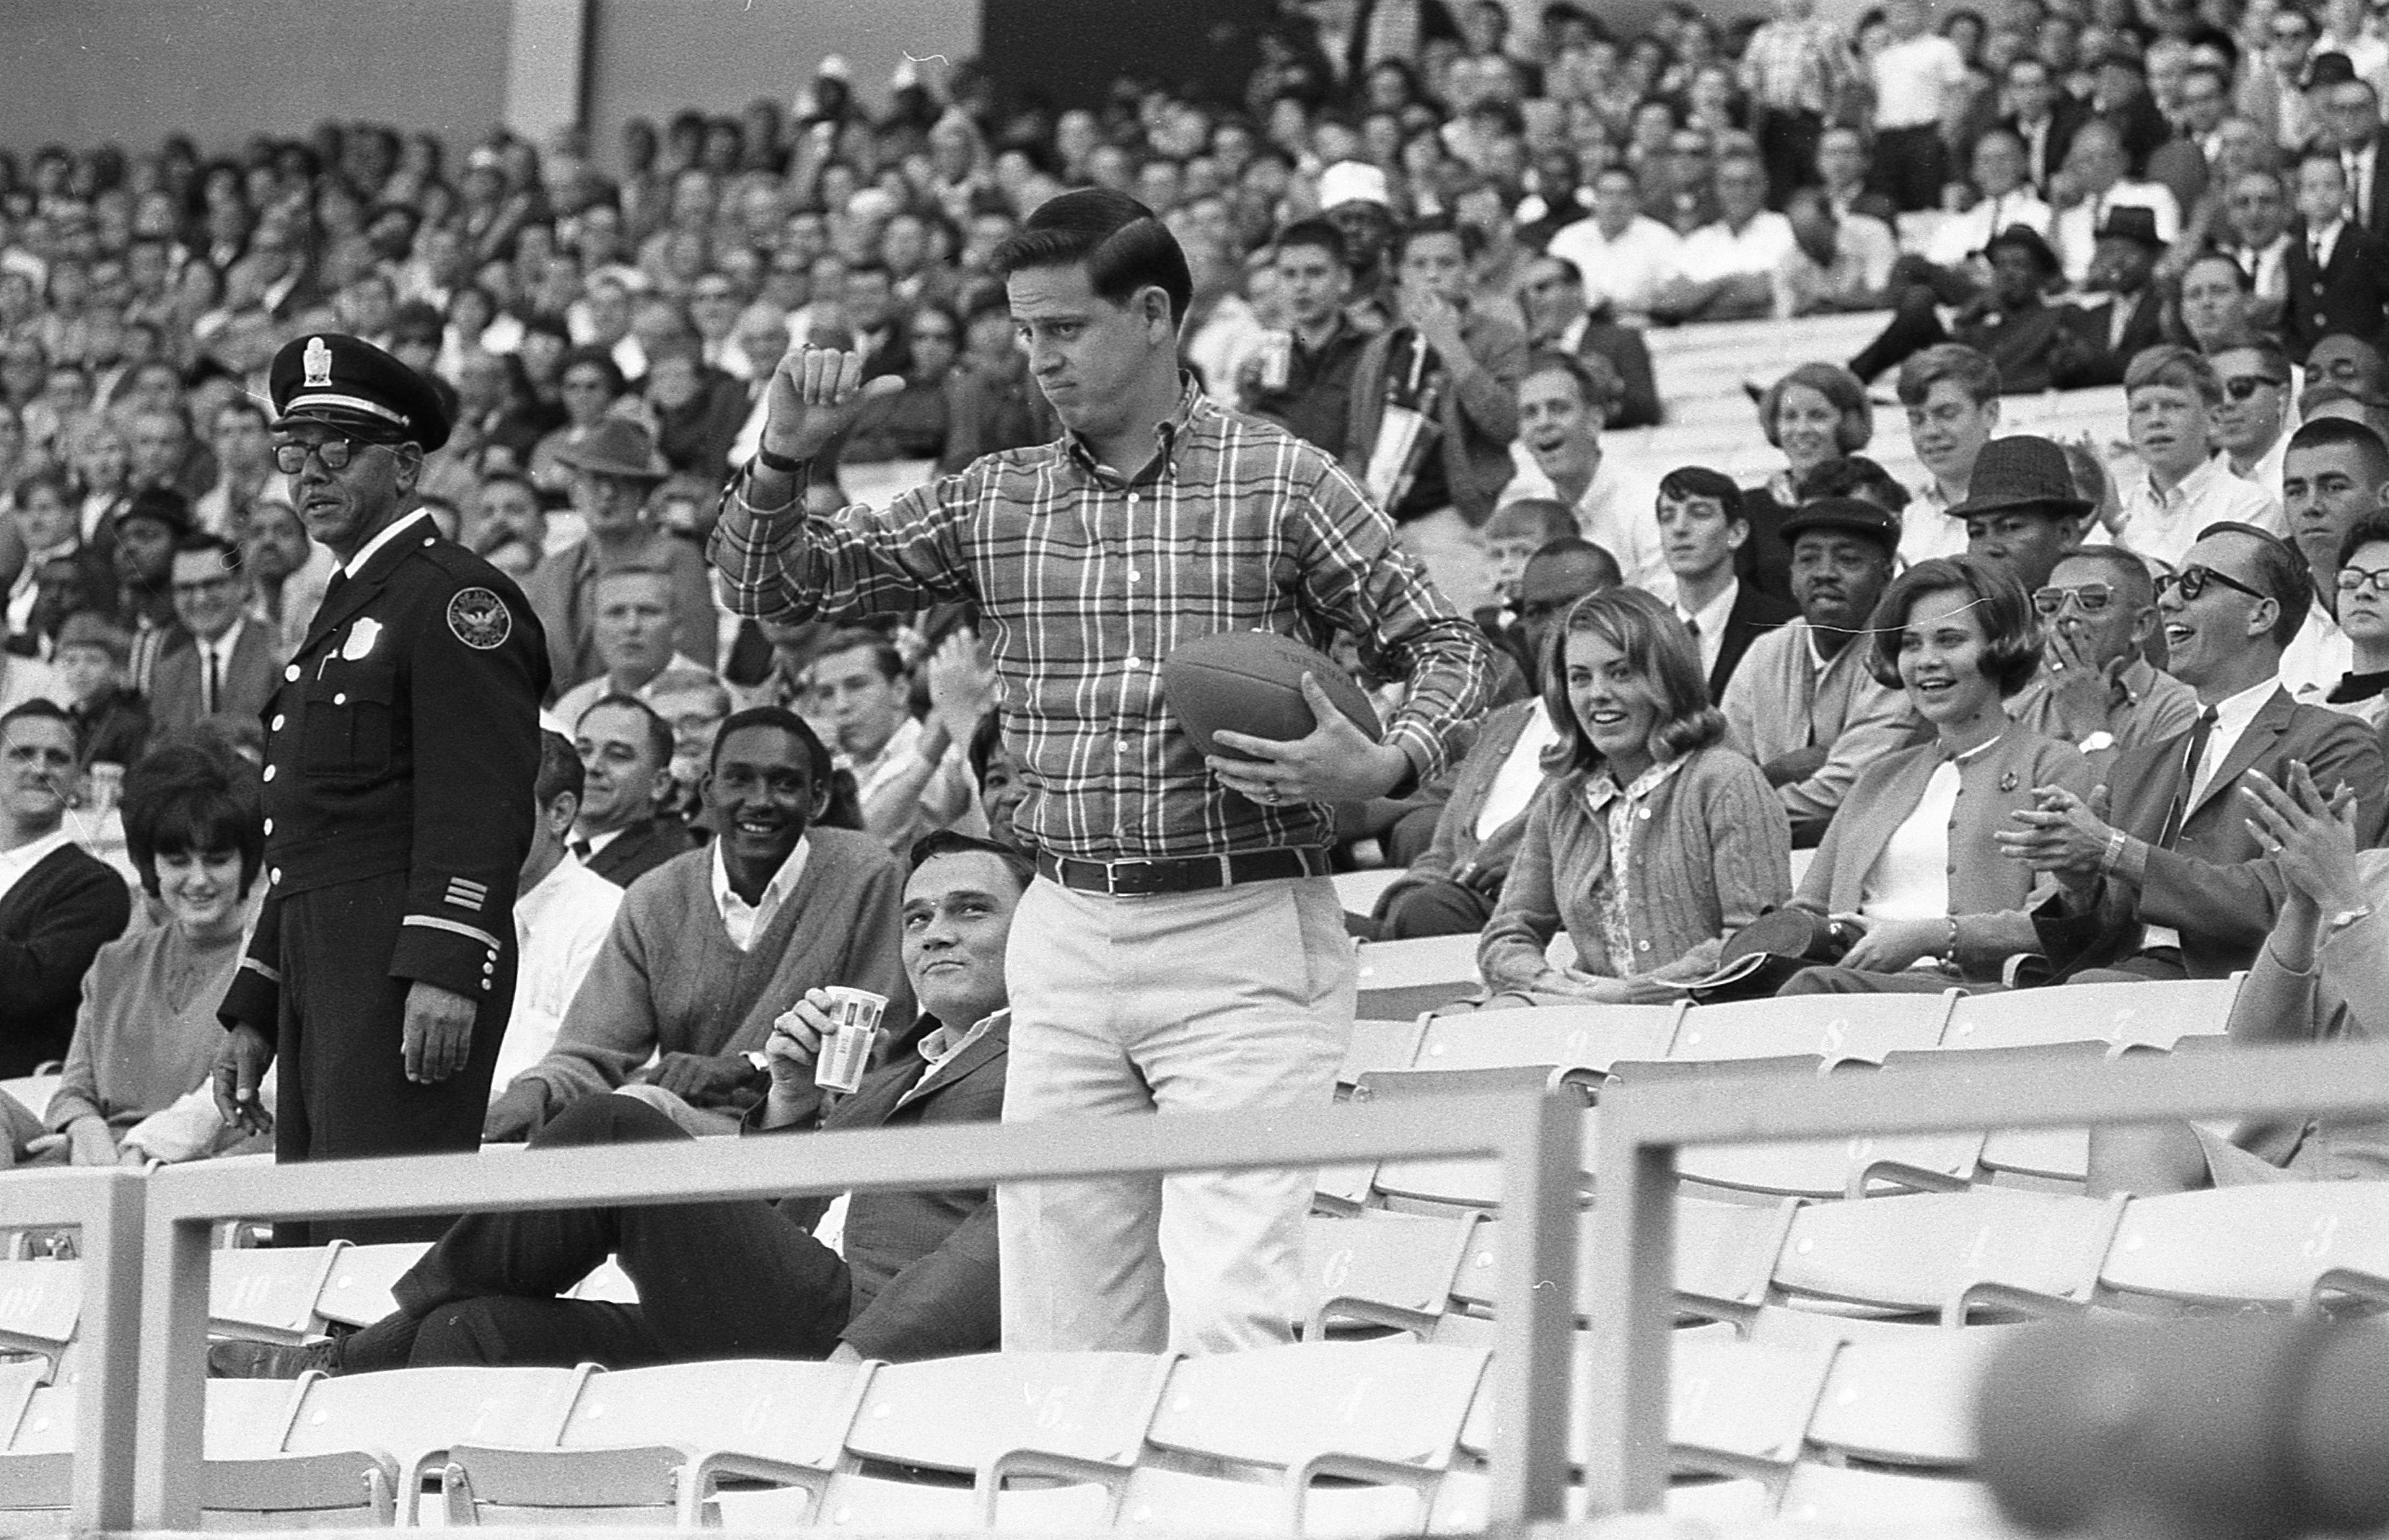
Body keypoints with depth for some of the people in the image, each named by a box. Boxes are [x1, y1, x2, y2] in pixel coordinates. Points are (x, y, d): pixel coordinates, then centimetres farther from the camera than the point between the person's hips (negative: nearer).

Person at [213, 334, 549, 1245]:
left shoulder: (458, 599, -5)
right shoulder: (344, 614, 25)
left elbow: (481, 804, -16)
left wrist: (447, 969, -26)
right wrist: (253, 1014, 24)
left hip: (409, 966, -10)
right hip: (319, 980, 10)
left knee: (388, 1243, -16)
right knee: (310, 1247, 5)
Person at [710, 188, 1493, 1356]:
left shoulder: (1282, 482, 0)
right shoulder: (996, 501, 11)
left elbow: (1444, 646, 3)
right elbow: (771, 588, 13)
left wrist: (1386, 768, -16)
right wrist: (786, 458, -5)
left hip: (1245, 933, -5)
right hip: (1066, 940, 5)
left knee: (1227, 1314, -16)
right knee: (1057, 1332, 3)